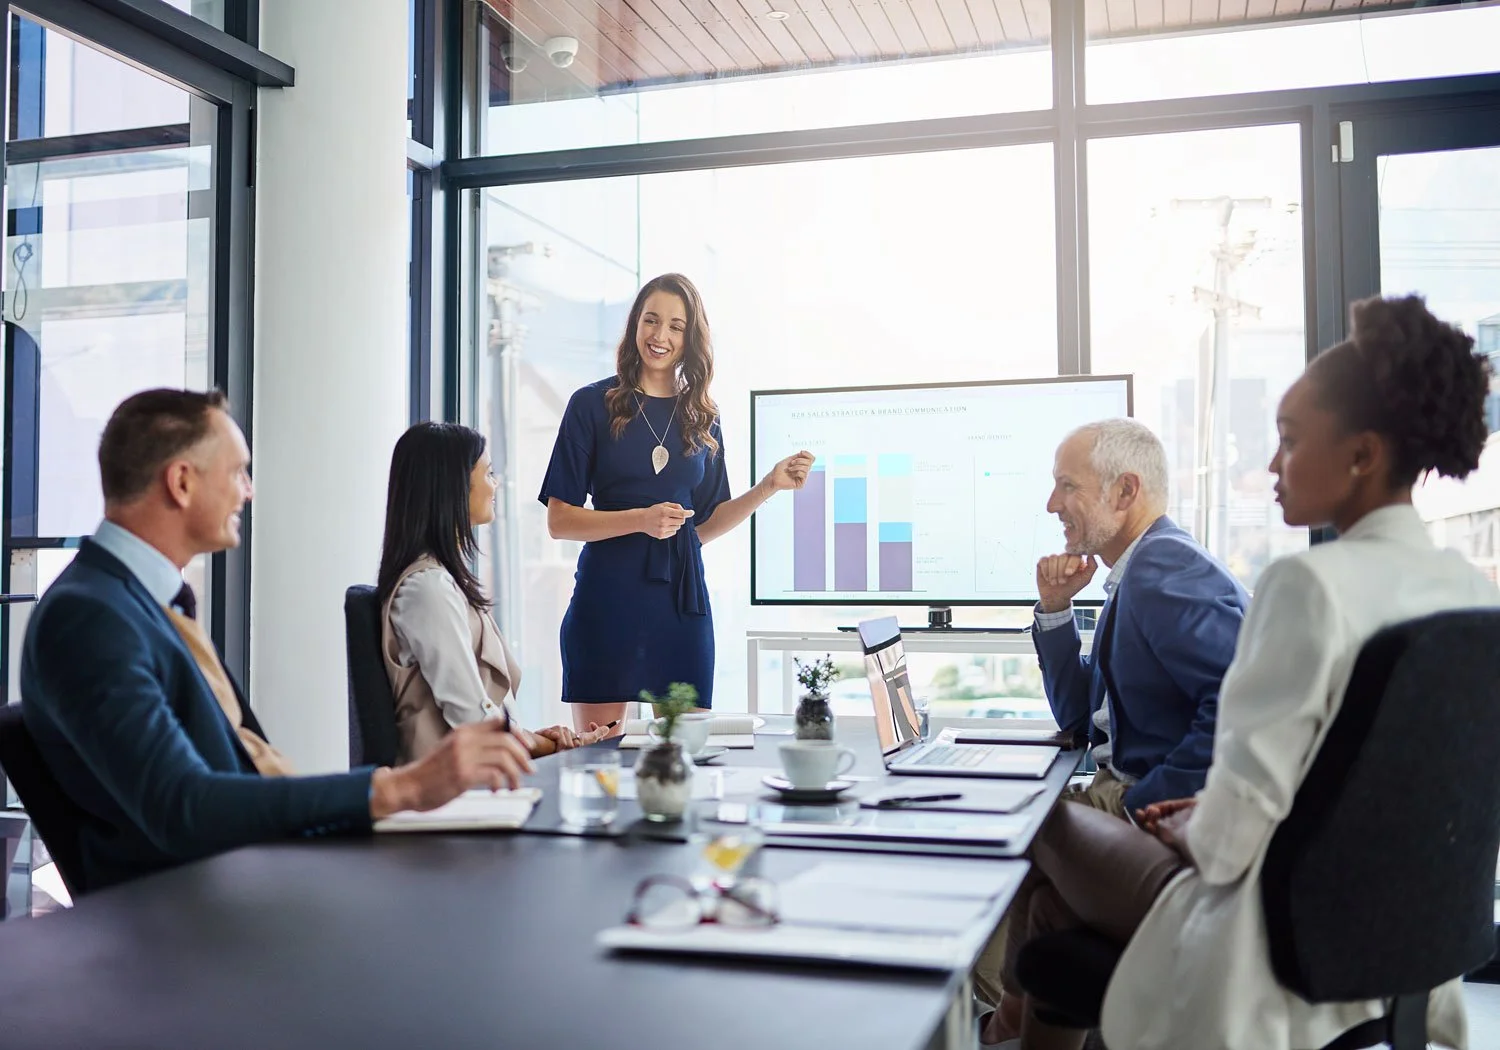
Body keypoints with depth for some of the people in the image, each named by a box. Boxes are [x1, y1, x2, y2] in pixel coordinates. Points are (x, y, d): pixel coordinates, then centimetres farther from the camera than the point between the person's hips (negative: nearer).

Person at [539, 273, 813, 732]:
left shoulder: (702, 418, 12)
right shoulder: (593, 405, 1)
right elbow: (559, 520, -4)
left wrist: (769, 487, 3)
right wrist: (641, 519, -16)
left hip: (681, 596, 3)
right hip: (608, 595, -3)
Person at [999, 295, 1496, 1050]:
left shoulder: (1310, 585, -24)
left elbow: (1234, 831, -24)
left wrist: (1195, 835, -1)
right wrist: (1212, 818, 12)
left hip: (1282, 948, -7)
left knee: (1051, 823, 18)